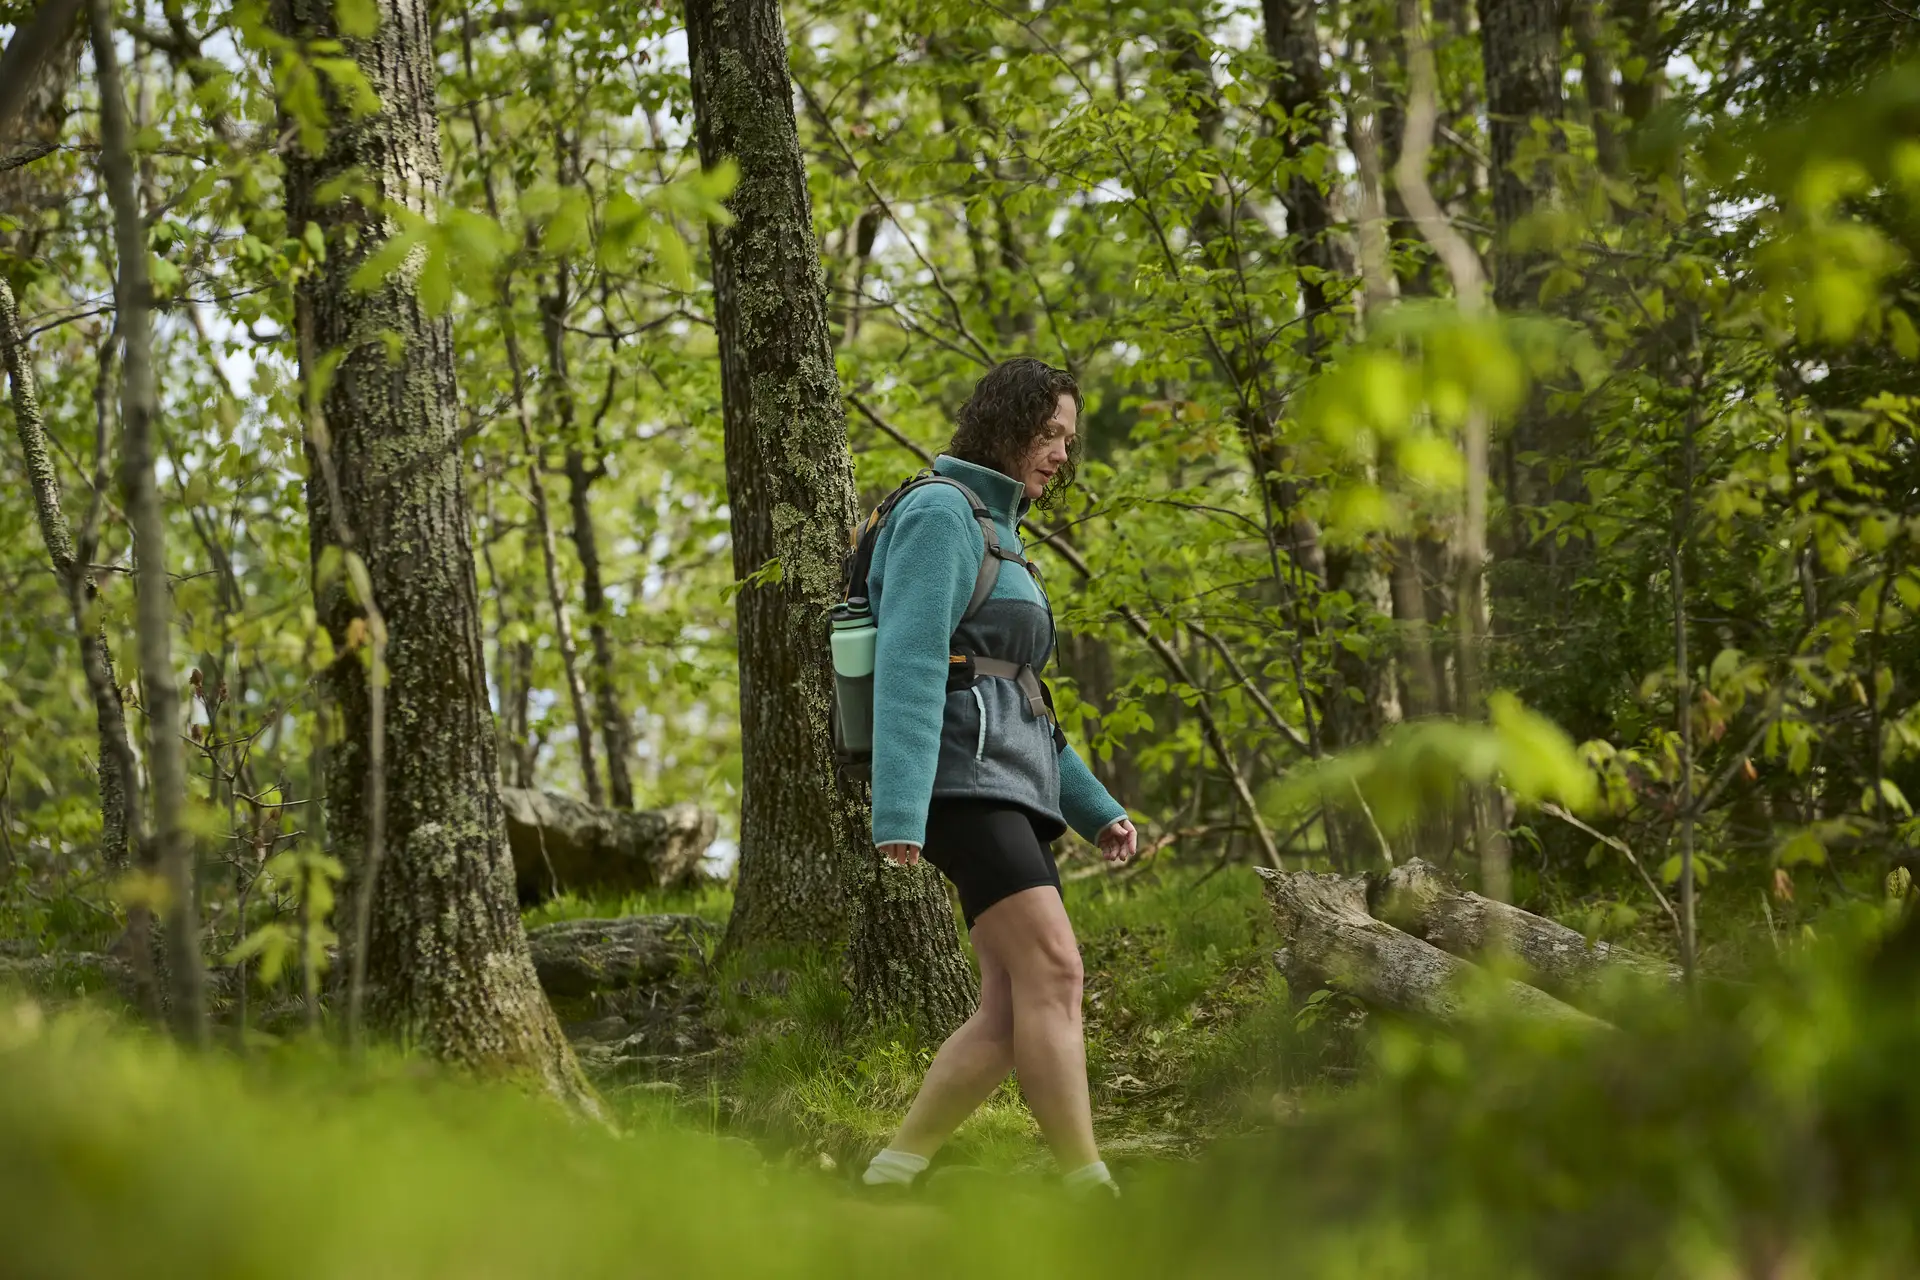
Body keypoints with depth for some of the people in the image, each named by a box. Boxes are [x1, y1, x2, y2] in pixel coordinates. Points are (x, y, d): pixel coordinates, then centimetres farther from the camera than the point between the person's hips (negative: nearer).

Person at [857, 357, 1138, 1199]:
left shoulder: (994, 538, 26)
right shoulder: (939, 513, -4)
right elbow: (907, 664, -16)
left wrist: (1095, 811, 20)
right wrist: (899, 813, -26)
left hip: (1008, 787, 10)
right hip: (958, 779, -10)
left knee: (1016, 1012, -2)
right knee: (1052, 971, -20)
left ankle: (889, 1180, 1)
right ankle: (1090, 1196, -25)